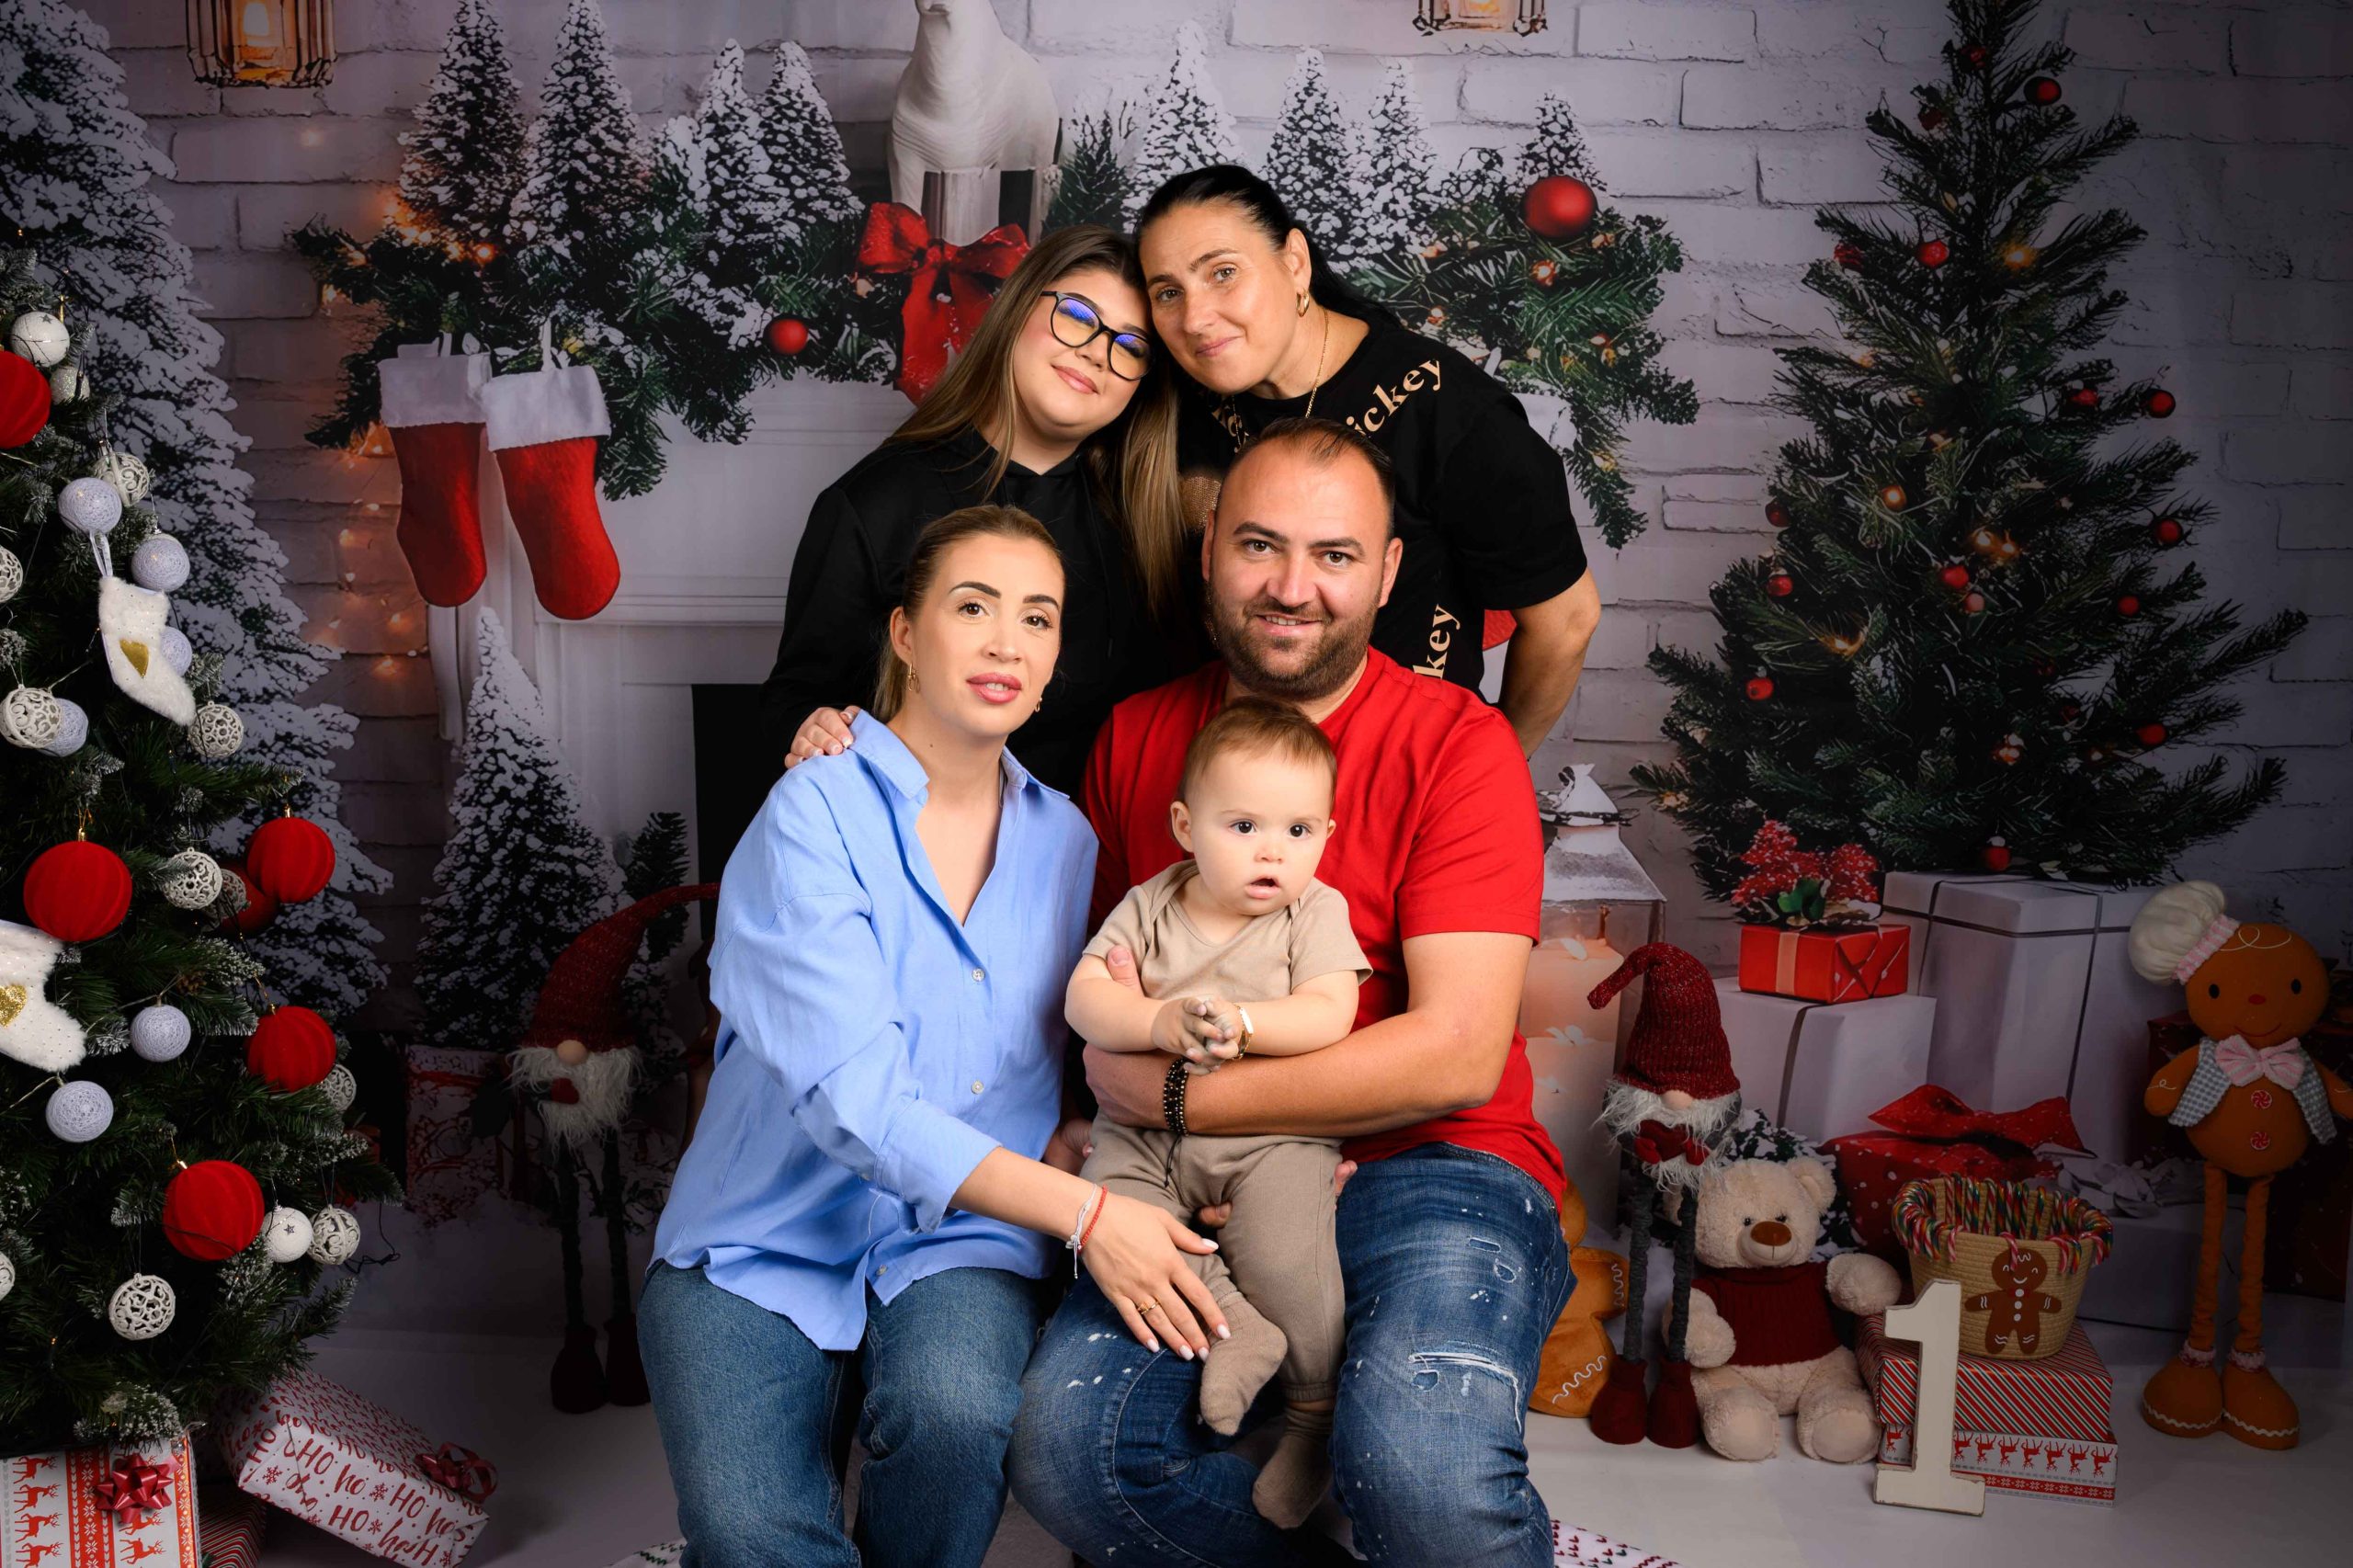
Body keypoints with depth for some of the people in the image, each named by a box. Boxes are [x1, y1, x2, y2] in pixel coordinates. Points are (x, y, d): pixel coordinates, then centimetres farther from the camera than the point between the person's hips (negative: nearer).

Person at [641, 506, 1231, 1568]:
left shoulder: (1062, 839, 8)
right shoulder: (814, 816, -10)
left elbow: (1061, 1079, 12)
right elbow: (853, 1096, -20)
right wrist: (1081, 1212, -24)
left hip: (954, 1244, 4)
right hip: (765, 1242, -3)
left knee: (957, 1412, -31)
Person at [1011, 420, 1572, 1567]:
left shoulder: (1458, 746, -5)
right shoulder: (1135, 737, 11)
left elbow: (1457, 1054, -14)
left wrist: (1177, 1101, -12)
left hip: (1425, 1165, -4)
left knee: (1418, 1464, -32)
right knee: (1061, 1446, -22)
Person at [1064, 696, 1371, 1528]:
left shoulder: (1316, 912, -2)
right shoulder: (1147, 908, 3)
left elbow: (1328, 1015, -14)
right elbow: (1084, 1000, -5)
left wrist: (1239, 1021, -28)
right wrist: (1159, 1022, -23)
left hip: (1274, 1129, -3)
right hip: (1150, 1126, 3)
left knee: (1282, 1254, -22)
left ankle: (1316, 1409, 3)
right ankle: (1231, 1320, -13)